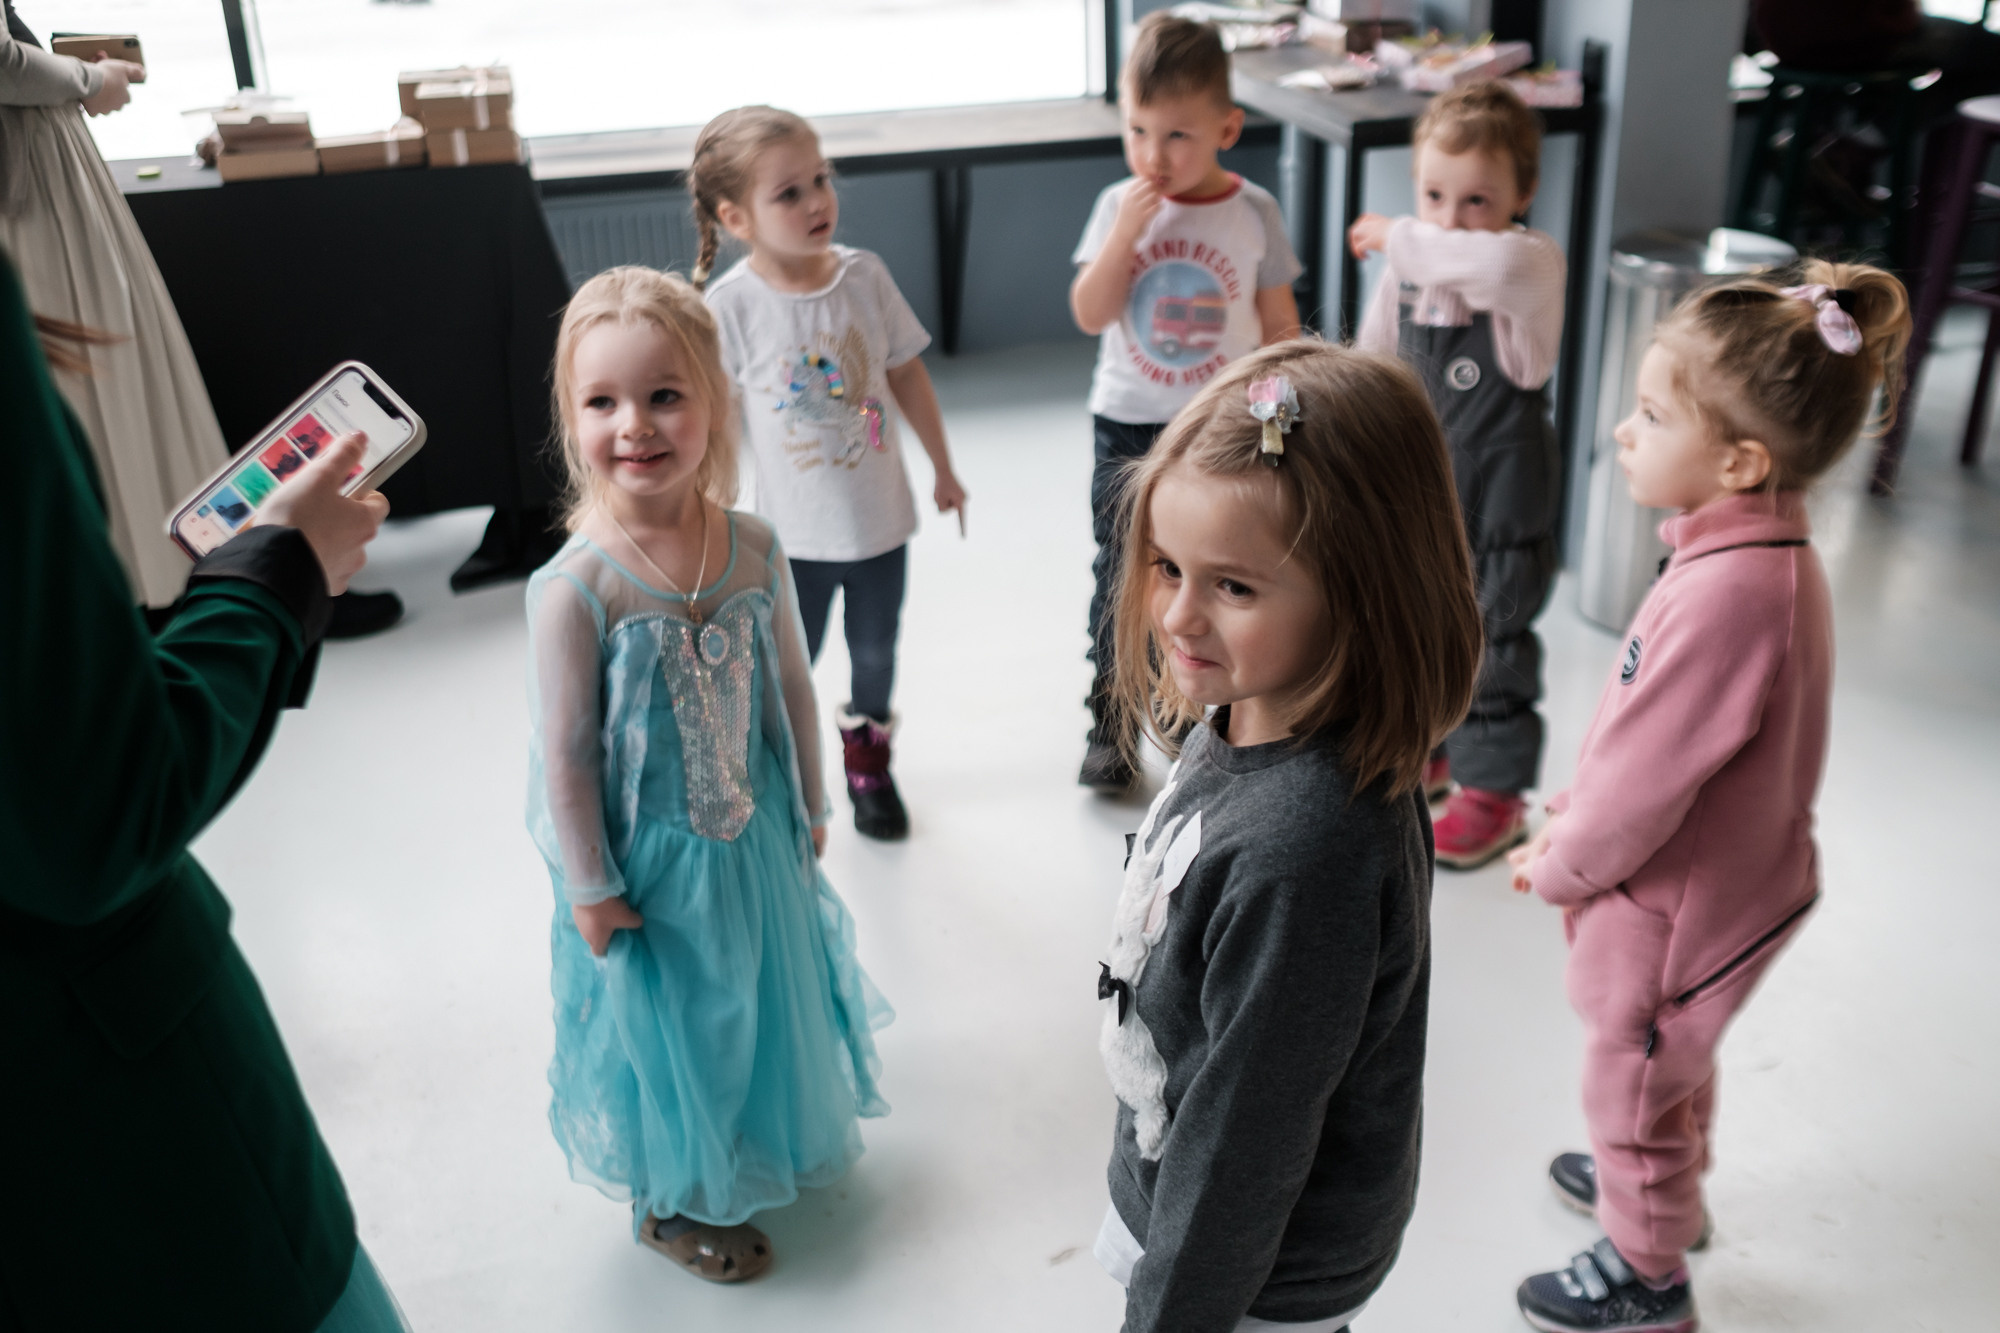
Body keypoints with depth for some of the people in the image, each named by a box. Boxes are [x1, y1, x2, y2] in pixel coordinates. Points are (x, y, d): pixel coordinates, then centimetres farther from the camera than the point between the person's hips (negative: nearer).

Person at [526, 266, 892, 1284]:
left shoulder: (753, 549, -11)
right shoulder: (575, 589, -24)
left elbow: (791, 688, 1)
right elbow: (566, 754, -18)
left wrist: (809, 808, 9)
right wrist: (591, 890, -12)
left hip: (755, 839, 5)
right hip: (650, 860, -4)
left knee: (768, 996, 24)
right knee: (669, 1021, 16)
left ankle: (778, 1138, 54)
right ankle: (673, 1198, 43)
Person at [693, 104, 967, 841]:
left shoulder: (864, 274, -8)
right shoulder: (730, 305, -17)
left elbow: (907, 374, 4)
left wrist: (943, 469, 12)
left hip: (880, 516, 3)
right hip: (793, 531, -3)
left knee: (875, 652, 20)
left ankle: (867, 756, 47)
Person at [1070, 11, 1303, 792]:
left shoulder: (1253, 212, -7)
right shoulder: (1118, 207, -6)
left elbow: (1280, 325, 0)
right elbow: (1089, 315, -12)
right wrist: (1124, 234, -23)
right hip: (1129, 426, 1)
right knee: (1122, 579, 9)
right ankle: (1112, 722, 24)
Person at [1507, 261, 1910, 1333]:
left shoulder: (1729, 596, -37)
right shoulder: (1764, 551, -4)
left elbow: (1646, 778, -28)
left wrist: (1558, 867, -12)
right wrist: (1572, 817, 8)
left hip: (1674, 910, -9)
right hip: (1712, 883, 9)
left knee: (1634, 1086, 15)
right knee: (1672, 1065, 32)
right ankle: (1668, 1190, 58)